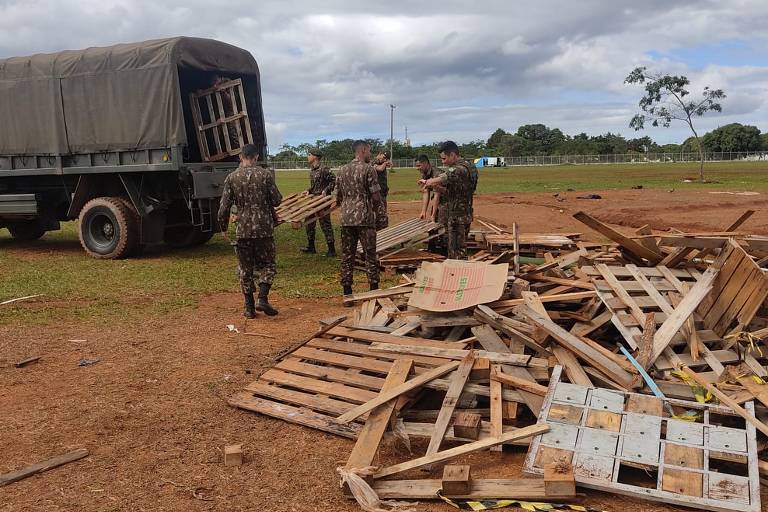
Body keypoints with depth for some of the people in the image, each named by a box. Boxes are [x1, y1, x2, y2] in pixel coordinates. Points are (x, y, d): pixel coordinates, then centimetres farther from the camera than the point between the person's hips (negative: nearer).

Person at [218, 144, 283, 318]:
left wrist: (223, 227, 14)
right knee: (267, 265, 12)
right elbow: (276, 200, -3)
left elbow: (224, 207, -1)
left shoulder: (232, 178, 0)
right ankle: (263, 299, -5)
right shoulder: (265, 174, -4)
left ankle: (249, 308, 14)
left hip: (243, 230, 1)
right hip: (264, 228, -1)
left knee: (245, 270, 11)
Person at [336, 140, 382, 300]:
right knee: (370, 255, 4)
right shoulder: (368, 169, -7)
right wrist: (374, 207, 9)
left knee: (347, 256, 8)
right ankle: (374, 288, 7)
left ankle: (347, 291, 11)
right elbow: (376, 197, -10)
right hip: (365, 218, -5)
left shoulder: (342, 170, 11)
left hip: (346, 219, 5)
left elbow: (338, 198, 14)